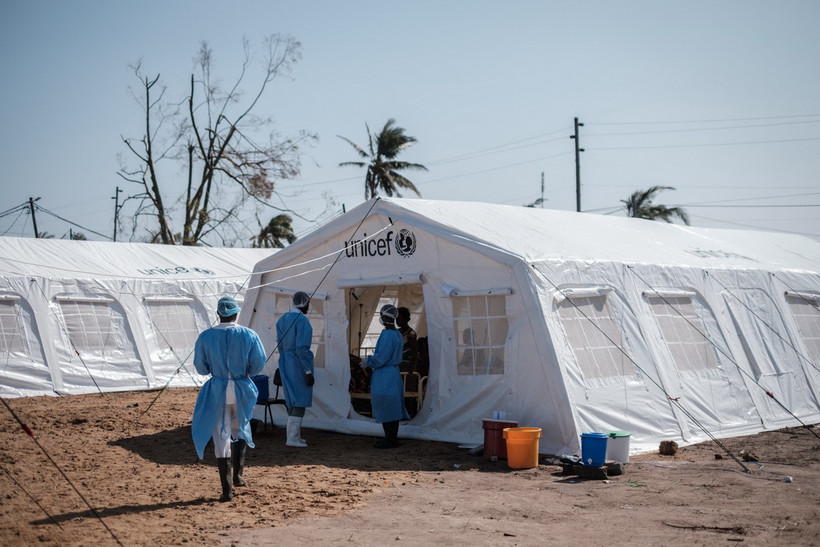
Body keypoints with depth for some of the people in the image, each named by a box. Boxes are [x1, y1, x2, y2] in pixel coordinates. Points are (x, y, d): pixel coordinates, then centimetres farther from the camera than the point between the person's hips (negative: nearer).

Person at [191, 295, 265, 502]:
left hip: (217, 390, -1)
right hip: (241, 390, 1)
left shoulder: (205, 336, -6)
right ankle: (237, 475, 21)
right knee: (240, 430, 24)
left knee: (221, 437, 5)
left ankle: (227, 489, 4)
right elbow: (259, 363, -4)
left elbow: (201, 367, -1)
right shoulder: (248, 335, -6)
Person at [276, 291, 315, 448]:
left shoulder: (282, 319, 11)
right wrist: (308, 372, -16)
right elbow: (302, 348, -20)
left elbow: (280, 345, 14)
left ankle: (294, 434, 23)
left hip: (285, 363, 9)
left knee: (292, 400, 16)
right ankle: (292, 438, -4)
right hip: (299, 364, -9)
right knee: (301, 401, -3)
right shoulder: (302, 320, -16)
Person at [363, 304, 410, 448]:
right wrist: (372, 358, 18)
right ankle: (393, 438, 20)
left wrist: (368, 362, -5)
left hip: (384, 376, -10)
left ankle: (389, 439, 1)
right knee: (392, 407, 14)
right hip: (394, 372, 10)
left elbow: (381, 358, -21)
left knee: (385, 407, -3)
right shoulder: (397, 334, 12)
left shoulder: (387, 335, -19)